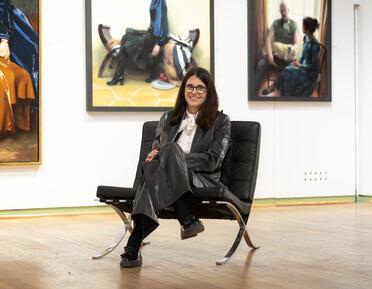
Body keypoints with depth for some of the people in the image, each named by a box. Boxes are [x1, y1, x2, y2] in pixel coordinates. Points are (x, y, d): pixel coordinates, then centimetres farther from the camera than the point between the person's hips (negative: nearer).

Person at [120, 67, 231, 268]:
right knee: (152, 168, -34)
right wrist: (154, 156, -8)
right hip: (167, 178, 3)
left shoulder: (221, 121, 8)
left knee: (171, 149, -34)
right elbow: (154, 150, 20)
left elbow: (213, 161, -3)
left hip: (202, 182, -3)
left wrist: (171, 157, -14)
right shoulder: (169, 118, 21)